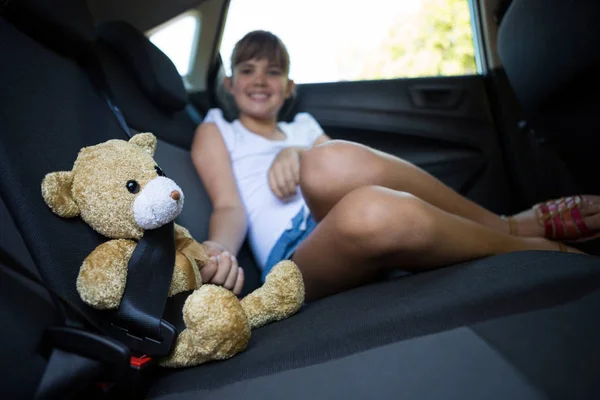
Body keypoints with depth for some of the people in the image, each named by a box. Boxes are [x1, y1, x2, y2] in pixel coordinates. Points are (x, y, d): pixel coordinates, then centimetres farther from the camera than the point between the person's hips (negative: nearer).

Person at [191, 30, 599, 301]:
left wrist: (300, 155, -10)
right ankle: (533, 245, -13)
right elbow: (230, 208, 4)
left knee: (330, 163, -32)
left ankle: (505, 226, -16)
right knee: (369, 211, -37)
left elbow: (333, 166, 10)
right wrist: (220, 249, -18)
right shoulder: (215, 131, 20)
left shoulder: (303, 127, 30)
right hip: (295, 254, -3)